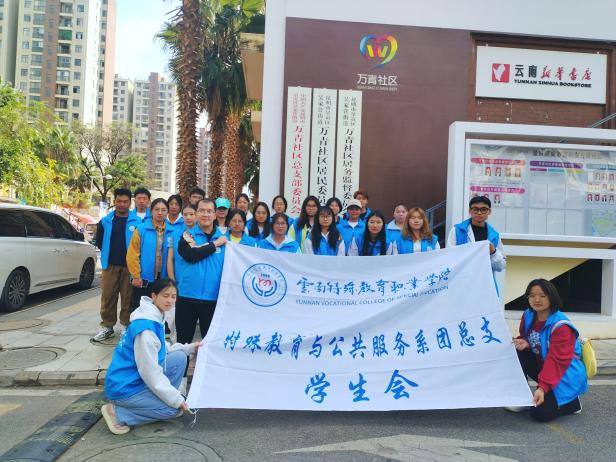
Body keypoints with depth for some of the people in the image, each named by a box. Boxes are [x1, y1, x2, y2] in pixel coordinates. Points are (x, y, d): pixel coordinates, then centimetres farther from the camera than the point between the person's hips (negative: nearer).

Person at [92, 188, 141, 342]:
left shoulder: (136, 221, -2)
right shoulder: (105, 221, 5)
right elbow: (99, 241, 15)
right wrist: (110, 253, 13)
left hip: (129, 266, -2)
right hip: (110, 265, 2)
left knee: (127, 297, 4)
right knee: (107, 296, 5)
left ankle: (126, 326, 16)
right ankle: (107, 326, 16)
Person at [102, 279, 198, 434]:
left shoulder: (156, 317, 3)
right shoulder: (145, 327, -27)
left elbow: (161, 349, 16)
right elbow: (150, 372, -25)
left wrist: (189, 347, 5)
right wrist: (176, 399, -19)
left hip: (138, 378, 9)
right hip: (125, 388, -9)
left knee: (179, 358, -1)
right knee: (175, 408, -9)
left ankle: (158, 399, 8)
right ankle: (116, 412, -4)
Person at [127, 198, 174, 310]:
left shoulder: (171, 232, 1)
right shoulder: (141, 229, -6)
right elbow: (132, 255, -8)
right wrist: (136, 276, -11)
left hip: (162, 281, 3)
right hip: (143, 280, -2)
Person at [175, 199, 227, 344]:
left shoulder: (224, 238, 4)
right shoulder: (187, 235, 1)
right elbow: (191, 255, -18)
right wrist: (215, 244, -9)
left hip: (213, 298, 1)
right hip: (187, 296, -1)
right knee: (183, 339, 13)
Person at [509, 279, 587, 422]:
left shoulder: (561, 326, -25)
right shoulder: (528, 316, -5)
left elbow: (556, 361, -29)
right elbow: (524, 338, 10)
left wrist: (542, 387, -37)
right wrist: (524, 343, -17)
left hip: (565, 374, -7)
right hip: (542, 365, 7)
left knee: (540, 413, -20)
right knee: (517, 352, -19)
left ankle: (572, 402, 10)